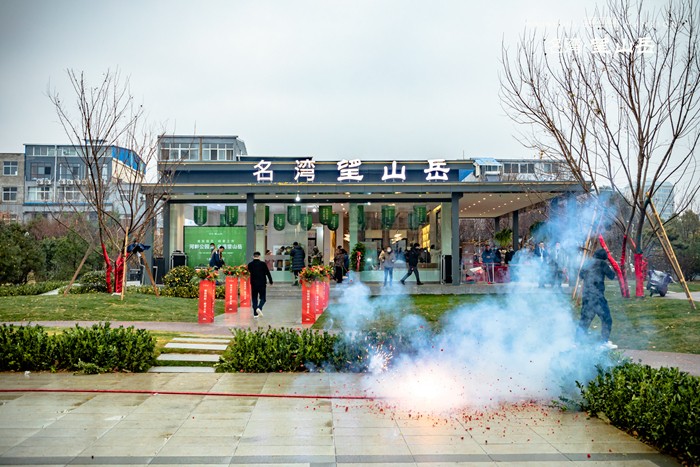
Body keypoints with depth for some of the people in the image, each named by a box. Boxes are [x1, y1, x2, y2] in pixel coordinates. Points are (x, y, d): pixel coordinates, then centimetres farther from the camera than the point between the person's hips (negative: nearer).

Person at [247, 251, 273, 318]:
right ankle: (259, 308, -19)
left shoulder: (250, 264, -1)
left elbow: (249, 273, 12)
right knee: (263, 298, 7)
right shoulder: (263, 264, -8)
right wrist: (271, 281, 5)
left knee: (254, 298, 11)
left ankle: (255, 313, 8)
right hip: (262, 284, -2)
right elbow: (268, 273, -5)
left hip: (253, 284, 2)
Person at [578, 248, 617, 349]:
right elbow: (612, 275, 2)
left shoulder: (587, 263, 13)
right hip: (597, 295, -6)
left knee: (585, 319, 13)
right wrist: (608, 266, 17)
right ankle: (605, 341, 3)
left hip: (586, 295, 6)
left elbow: (581, 275, 24)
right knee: (606, 319, 4)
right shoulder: (602, 263, -4)